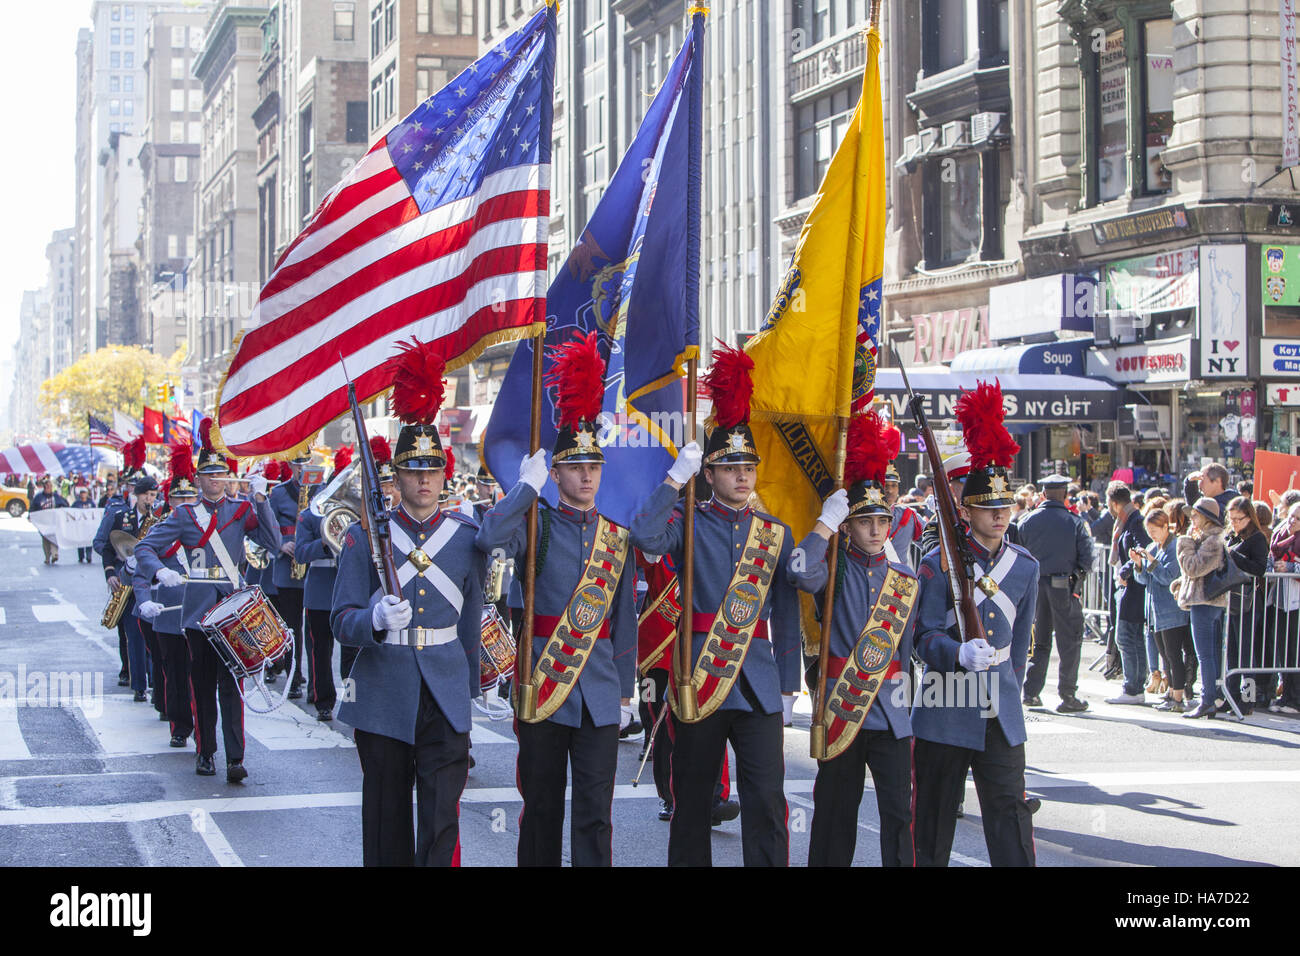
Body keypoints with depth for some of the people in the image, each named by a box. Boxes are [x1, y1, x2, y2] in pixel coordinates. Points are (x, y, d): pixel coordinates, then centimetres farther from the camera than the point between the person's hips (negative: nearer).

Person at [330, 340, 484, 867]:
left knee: (442, 815, -7)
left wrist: (469, 686, 17)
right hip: (383, 696, 0)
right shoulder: (366, 536, 0)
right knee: (387, 818, 9)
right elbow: (341, 621, -5)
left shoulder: (466, 536, 5)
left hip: (445, 693, 1)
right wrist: (375, 619, -26)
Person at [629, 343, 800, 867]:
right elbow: (645, 536, -20)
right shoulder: (690, 524, 3)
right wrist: (675, 477, -18)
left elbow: (787, 613, 12)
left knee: (766, 799, -5)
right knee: (693, 795, 7)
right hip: (698, 678, -2)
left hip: (758, 684, 2)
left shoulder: (776, 534, 10)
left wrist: (789, 681, 8)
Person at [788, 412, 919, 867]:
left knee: (898, 812, -2)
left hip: (890, 711, 2)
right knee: (836, 812, 7)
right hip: (840, 708, -2)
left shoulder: (905, 578, 10)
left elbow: (909, 642, 15)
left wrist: (903, 686, 6)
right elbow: (800, 572, -23)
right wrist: (826, 520, -18)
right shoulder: (835, 570, 1)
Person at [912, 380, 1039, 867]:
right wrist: (960, 654, -27)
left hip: (1001, 715, 3)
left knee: (1010, 809, 0)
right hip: (945, 712, -3)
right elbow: (926, 635, -10)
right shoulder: (939, 564, -5)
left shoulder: (1025, 566, 9)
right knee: (935, 809, 5)